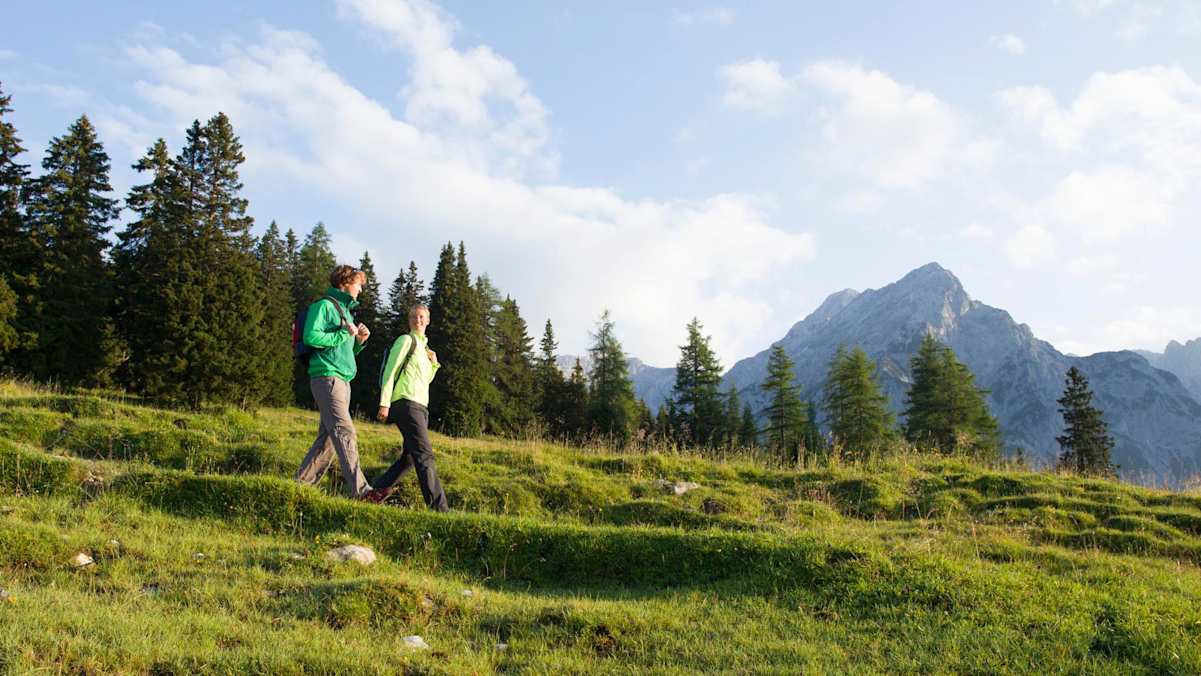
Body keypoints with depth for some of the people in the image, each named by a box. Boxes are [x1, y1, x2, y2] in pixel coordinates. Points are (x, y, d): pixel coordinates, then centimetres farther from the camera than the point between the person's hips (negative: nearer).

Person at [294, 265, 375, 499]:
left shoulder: (345, 310, 25)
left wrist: (359, 341, 10)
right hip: (326, 376, -10)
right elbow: (311, 337, -16)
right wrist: (344, 334, -12)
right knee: (345, 432, -17)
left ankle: (302, 483, 15)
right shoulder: (324, 305, -3)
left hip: (342, 379, 10)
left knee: (327, 437, 9)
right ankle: (359, 490, -23)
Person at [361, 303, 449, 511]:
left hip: (420, 406, 9)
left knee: (410, 457, 12)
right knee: (425, 455, -15)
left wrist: (434, 364, 10)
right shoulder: (406, 340, 0)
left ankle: (377, 491, 19)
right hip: (406, 403, -9)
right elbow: (390, 371, -8)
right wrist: (384, 403, -16)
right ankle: (439, 507, -20)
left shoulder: (423, 347, 24)